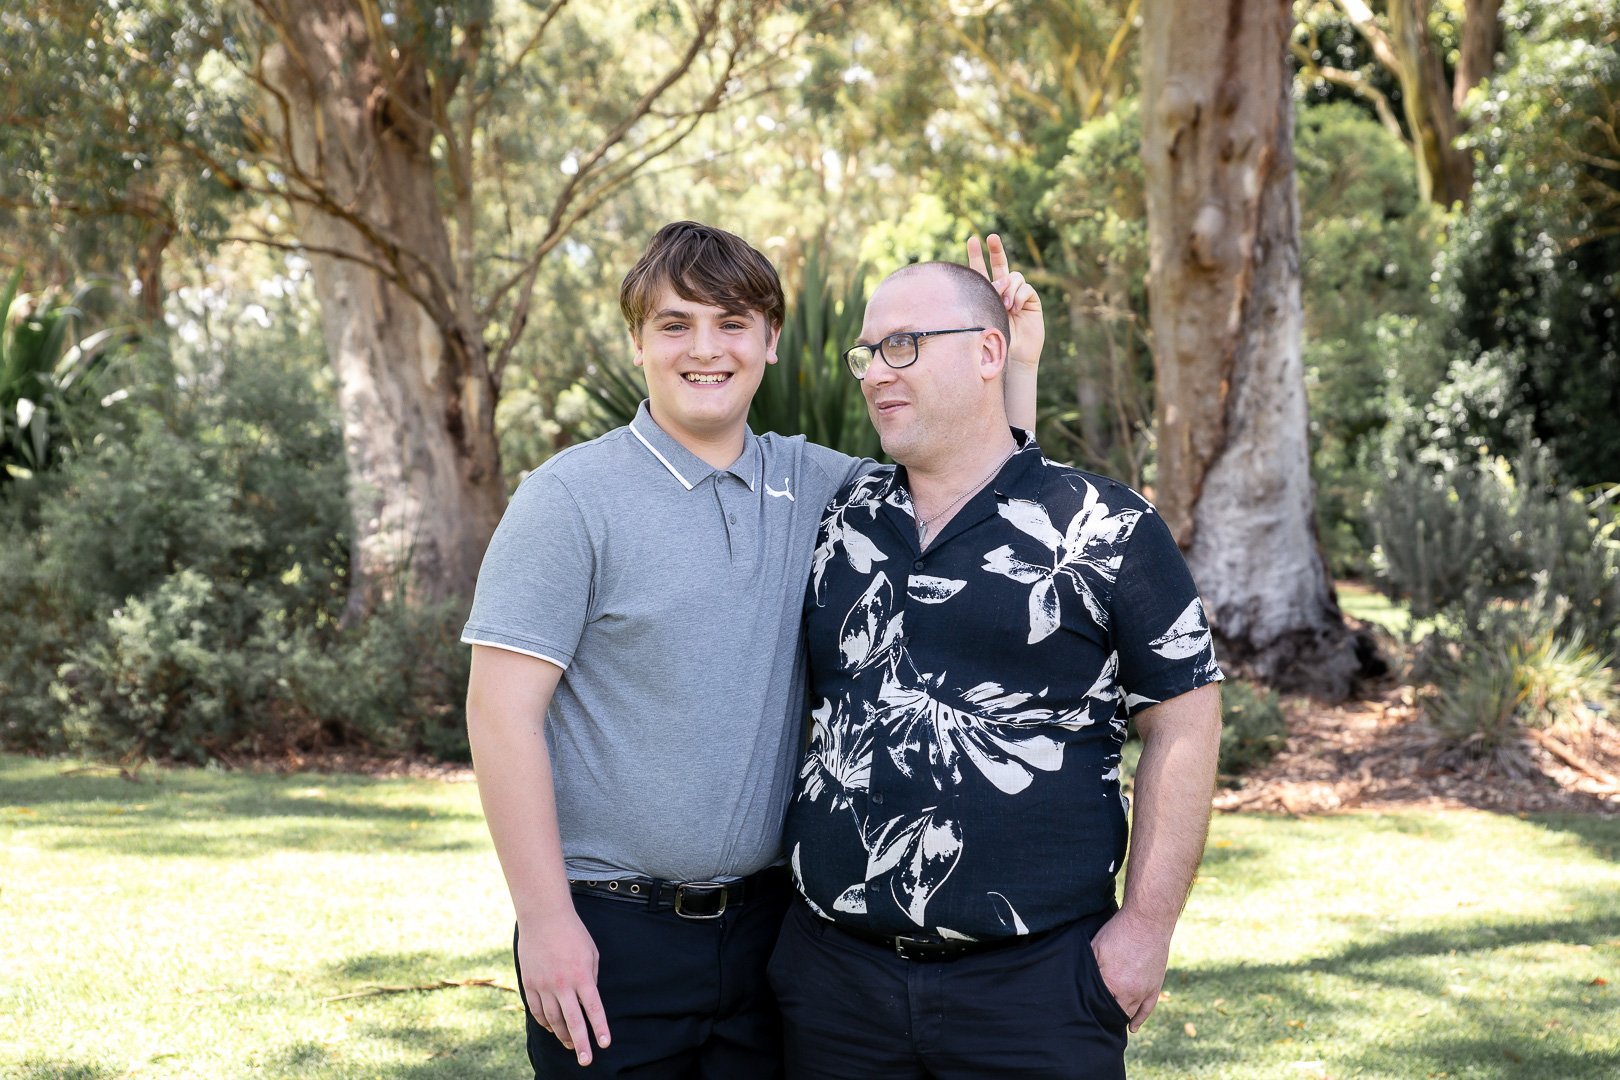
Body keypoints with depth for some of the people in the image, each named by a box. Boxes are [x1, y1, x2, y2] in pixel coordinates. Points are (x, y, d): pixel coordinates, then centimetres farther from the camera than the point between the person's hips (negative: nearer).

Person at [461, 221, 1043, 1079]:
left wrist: (1013, 365, -1)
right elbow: (501, 710, -12)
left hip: (767, 919, 5)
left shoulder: (807, 484, 8)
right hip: (612, 930, -5)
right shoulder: (572, 499, -8)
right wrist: (545, 918, -16)